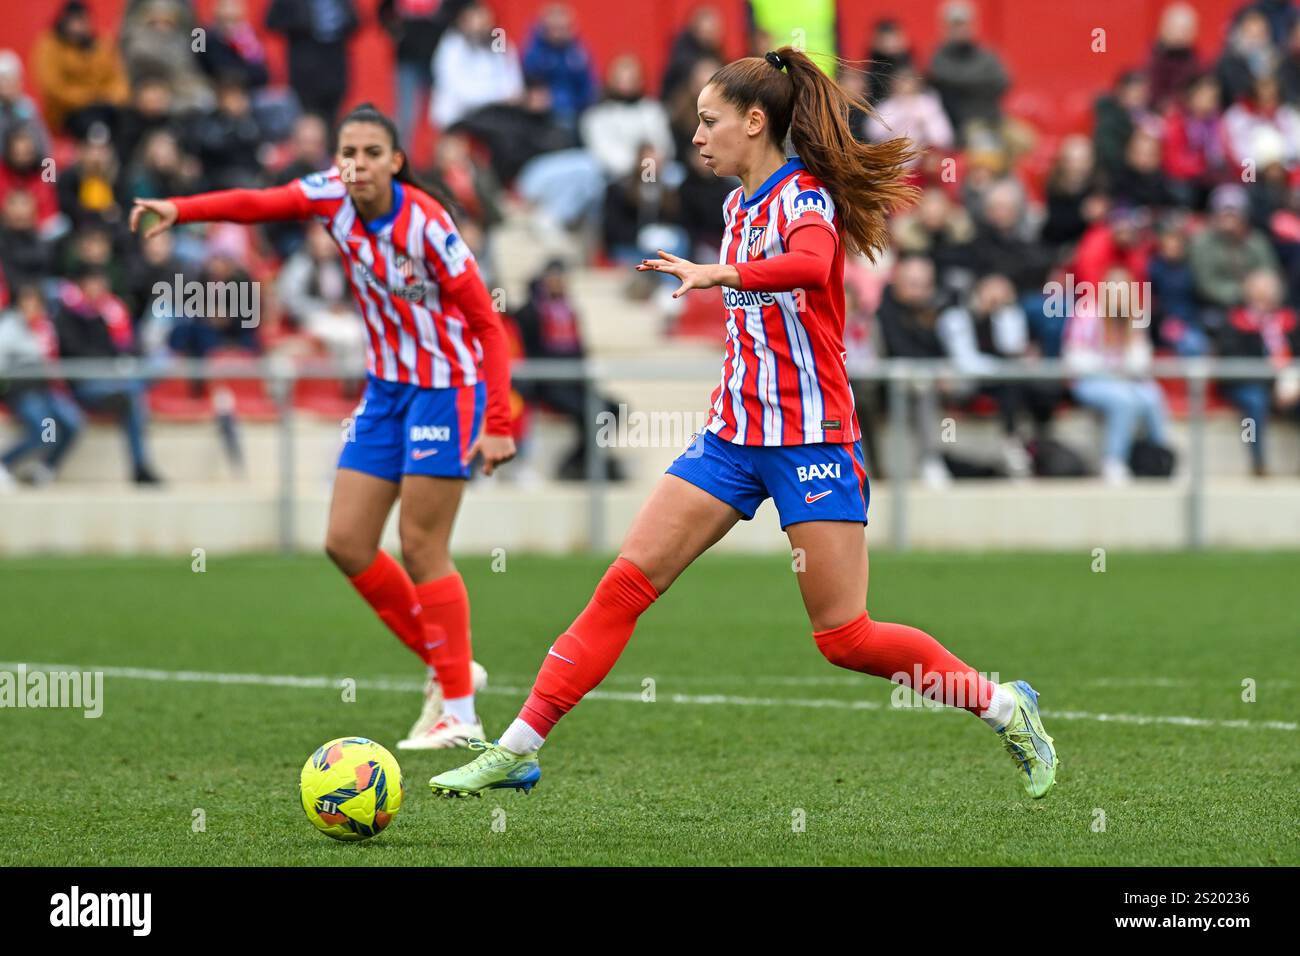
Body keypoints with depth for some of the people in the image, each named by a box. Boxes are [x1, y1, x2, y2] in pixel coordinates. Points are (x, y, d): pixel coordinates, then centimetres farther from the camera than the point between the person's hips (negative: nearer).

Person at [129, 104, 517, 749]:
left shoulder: (425, 225, -22)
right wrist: (179, 210, -36)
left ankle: (458, 714, 1)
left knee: (420, 546, -8)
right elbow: (258, 204, -18)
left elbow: (487, 324, -19)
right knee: (346, 544, 3)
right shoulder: (333, 197, -6)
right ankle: (448, 668, 18)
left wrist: (498, 424, -24)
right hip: (385, 387, 7)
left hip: (446, 387, -7)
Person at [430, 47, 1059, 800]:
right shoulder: (740, 205, 12)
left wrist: (719, 273, -45)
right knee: (626, 583, -3)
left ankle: (1004, 706, 12)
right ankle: (519, 749, -4)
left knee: (845, 638, -7)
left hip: (811, 437, -7)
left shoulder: (806, 195, -12)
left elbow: (810, 265, -36)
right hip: (734, 433, 7)